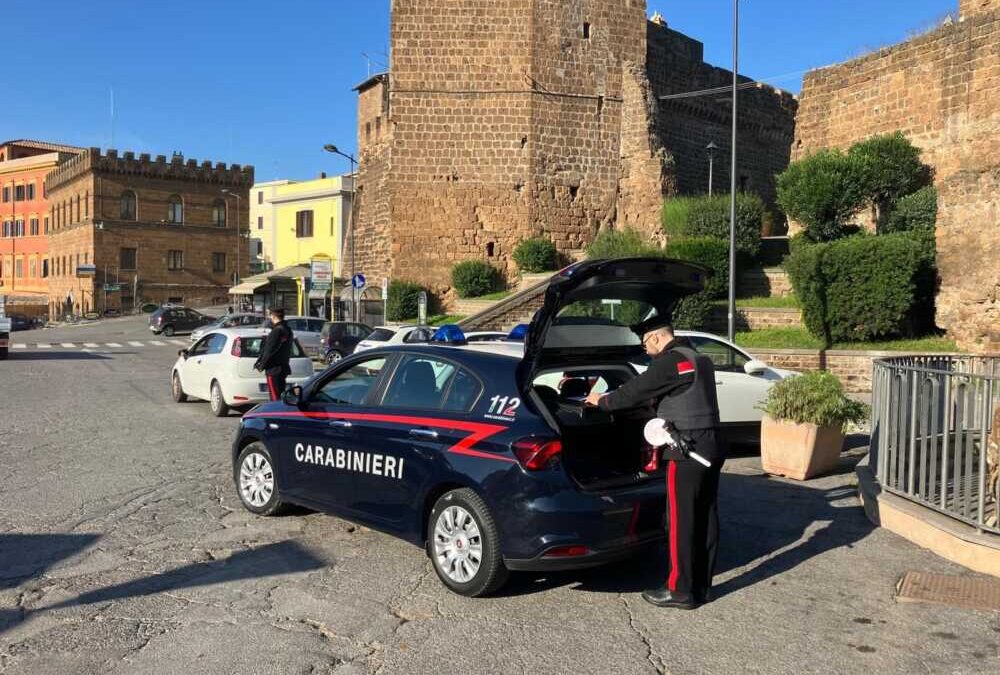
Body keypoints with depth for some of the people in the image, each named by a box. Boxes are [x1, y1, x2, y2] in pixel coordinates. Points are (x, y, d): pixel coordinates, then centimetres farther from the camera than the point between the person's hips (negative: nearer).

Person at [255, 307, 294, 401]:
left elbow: (269, 351, -18)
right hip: (283, 367, 10)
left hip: (274, 369, -10)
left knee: (275, 397, -6)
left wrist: (262, 365, -5)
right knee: (281, 395, 16)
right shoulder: (287, 330, 12)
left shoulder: (277, 331, -18)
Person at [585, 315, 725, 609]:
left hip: (688, 452, -9)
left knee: (681, 521, -2)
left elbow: (636, 391, -10)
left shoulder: (671, 361, -14)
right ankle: (702, 585, 21)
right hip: (712, 447, 9)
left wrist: (602, 402, 6)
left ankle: (681, 590, 5)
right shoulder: (700, 359, 16)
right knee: (706, 517, 12)